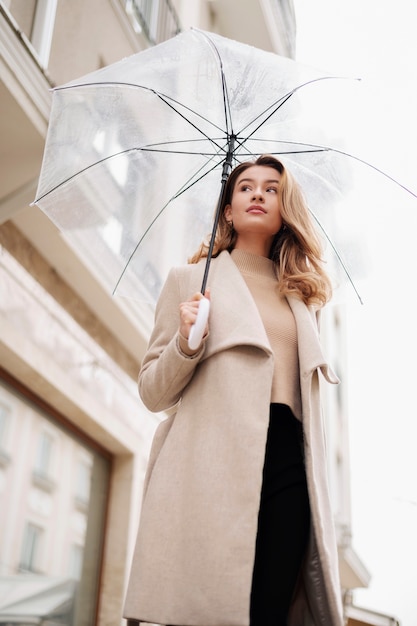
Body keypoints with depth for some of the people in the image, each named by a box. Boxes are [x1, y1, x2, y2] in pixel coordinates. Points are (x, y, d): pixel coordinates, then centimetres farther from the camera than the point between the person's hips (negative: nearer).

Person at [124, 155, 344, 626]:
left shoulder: (303, 295, 23)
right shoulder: (192, 278, 12)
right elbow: (153, 393, 8)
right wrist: (186, 343, -11)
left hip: (289, 463, 3)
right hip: (213, 461, -3)